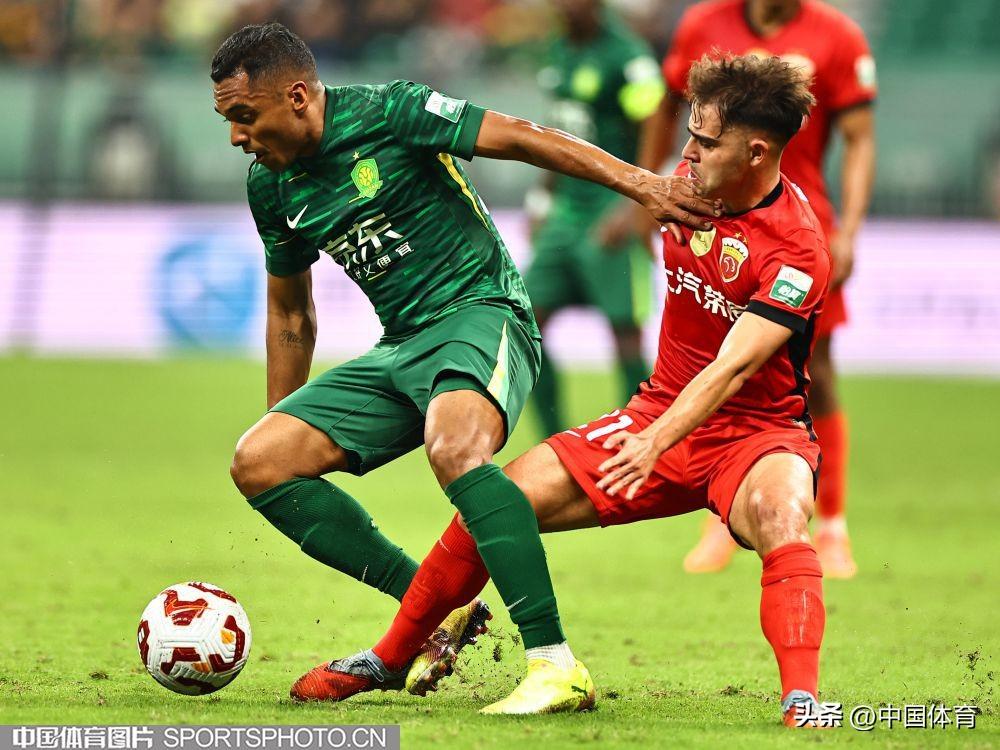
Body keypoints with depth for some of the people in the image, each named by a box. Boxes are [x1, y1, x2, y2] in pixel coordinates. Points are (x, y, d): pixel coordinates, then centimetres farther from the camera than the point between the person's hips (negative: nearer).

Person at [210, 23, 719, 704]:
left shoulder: (385, 113, -11)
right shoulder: (271, 188, 10)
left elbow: (521, 138, -13)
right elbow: (291, 317, 23)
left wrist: (639, 182, -22)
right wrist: (282, 423, 27)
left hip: (481, 315, -8)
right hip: (398, 351, 8)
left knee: (453, 448, -38)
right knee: (258, 463, -6)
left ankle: (556, 666, -41)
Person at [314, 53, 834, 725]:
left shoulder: (798, 250, -23)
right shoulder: (690, 184, -2)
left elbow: (733, 368, -32)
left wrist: (655, 442, -45)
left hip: (758, 428, -6)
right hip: (661, 410, 6)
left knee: (779, 515, -41)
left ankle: (802, 704, -46)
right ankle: (392, 657, 14)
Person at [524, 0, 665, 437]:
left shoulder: (627, 57, -13)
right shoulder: (560, 52, 12)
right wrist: (543, 199, 21)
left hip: (613, 208, -8)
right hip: (567, 210, 8)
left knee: (626, 333, -4)